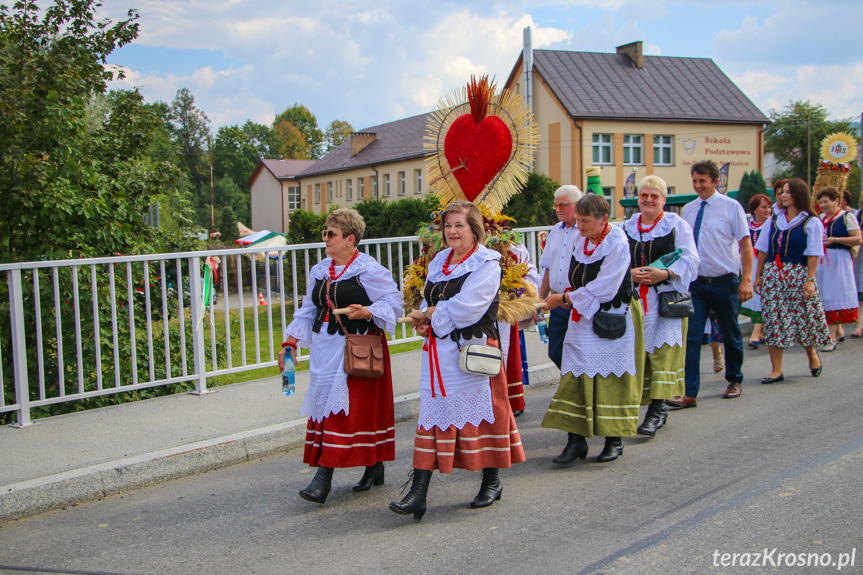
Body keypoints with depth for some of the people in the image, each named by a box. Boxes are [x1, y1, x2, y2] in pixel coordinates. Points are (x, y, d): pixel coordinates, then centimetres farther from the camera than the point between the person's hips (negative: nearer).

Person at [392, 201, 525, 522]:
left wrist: (426, 314, -6)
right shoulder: (439, 261, 15)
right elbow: (427, 302, 18)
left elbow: (465, 309, -18)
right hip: (439, 352, 6)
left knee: (480, 410, 4)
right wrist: (423, 322, -5)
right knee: (433, 414, 2)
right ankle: (418, 494, -1)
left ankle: (492, 481, 24)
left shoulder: (487, 264, -8)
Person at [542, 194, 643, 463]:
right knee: (575, 379, 0)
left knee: (611, 378, 1)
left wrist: (566, 297, -14)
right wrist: (569, 297, -5)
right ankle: (576, 440, 3)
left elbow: (603, 289, -19)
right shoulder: (581, 243, 7)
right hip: (582, 323, 6)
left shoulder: (617, 244, -14)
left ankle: (615, 440, 14)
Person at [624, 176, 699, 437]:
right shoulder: (626, 227, 14)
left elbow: (689, 260, -4)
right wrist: (630, 273, -9)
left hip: (667, 295, -4)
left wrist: (665, 273, -19)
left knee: (663, 350, -10)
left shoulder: (677, 226, 3)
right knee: (641, 350, 4)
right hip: (634, 297, 4)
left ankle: (655, 411, -12)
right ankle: (659, 406, 17)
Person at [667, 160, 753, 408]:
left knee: (730, 334, 14)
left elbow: (745, 244, -5)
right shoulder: (688, 209, 6)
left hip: (724, 281, -2)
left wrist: (746, 280, -11)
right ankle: (689, 393, -6)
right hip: (695, 282, 3)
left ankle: (734, 380, 36)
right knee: (690, 336, -7)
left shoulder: (731, 207, -5)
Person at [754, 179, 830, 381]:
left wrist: (810, 280, -13)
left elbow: (813, 255, -6)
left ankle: (811, 353, 37)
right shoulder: (774, 220, 8)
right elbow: (763, 250, 10)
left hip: (798, 275, -3)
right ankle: (776, 370, 4)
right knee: (773, 319, -1)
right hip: (772, 274, 3)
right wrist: (758, 276, 7)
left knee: (803, 317, 6)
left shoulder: (811, 223, -3)